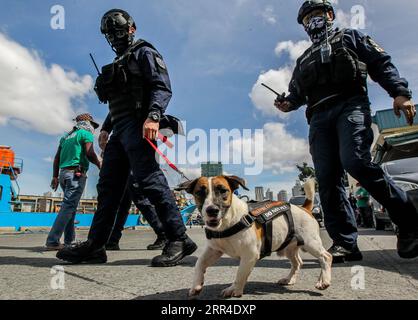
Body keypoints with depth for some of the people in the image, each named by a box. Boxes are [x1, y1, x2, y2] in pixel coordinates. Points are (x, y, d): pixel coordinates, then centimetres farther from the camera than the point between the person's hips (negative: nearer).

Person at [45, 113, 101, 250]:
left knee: (70, 205, 11)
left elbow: (57, 158, 20)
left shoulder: (66, 136, 24)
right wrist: (99, 165, 1)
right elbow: (89, 154, -13)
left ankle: (69, 240, 11)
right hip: (77, 174, -8)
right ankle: (53, 241, -16)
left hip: (63, 173, 8)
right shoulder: (86, 134, 1)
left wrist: (55, 176, 18)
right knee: (69, 206, -11)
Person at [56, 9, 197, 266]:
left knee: (149, 179, -19)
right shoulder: (119, 64, 33)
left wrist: (153, 116, -25)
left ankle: (179, 239, -14)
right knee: (108, 186, 4)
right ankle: (95, 246, 8)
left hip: (137, 126, -9)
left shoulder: (144, 52, 8)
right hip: (120, 129, 9)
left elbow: (162, 87, -9)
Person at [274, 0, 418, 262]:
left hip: (350, 105, -4)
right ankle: (345, 244, -5)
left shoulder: (349, 37, 22)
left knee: (355, 161, -27)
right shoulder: (304, 59, 34)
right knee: (327, 178, -8)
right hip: (319, 118, 5)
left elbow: (382, 63, 10)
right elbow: (297, 92, 27)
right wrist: (288, 103, 2)